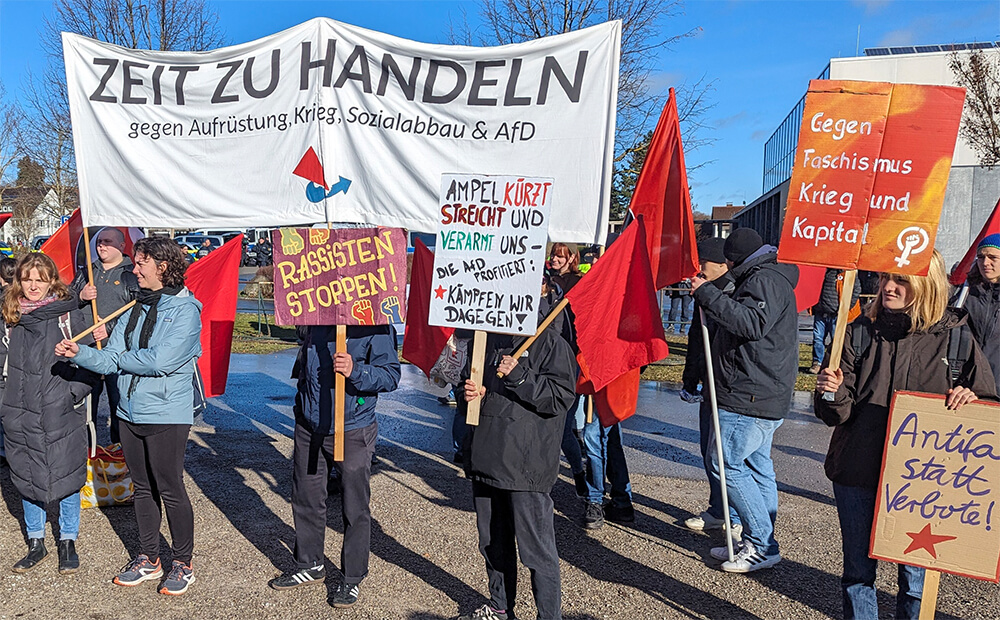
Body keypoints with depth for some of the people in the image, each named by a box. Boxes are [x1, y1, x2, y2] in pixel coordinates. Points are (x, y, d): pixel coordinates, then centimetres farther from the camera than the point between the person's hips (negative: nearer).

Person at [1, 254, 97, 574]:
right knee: (27, 479, 12)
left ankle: (68, 543, 20)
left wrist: (73, 393, -14)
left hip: (60, 416, -5)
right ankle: (36, 544, 28)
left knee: (65, 480, 4)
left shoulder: (69, 316, -7)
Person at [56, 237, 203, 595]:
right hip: (130, 412, 7)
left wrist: (122, 359, -6)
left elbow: (161, 361, -22)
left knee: (170, 489, 1)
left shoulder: (185, 309, -12)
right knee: (142, 488, 17)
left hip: (166, 414, -7)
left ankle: (183, 563, 17)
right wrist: (80, 354, -12)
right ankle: (148, 559, 31)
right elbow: (111, 359, 6)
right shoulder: (135, 308, 11)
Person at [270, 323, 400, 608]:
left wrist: (355, 371, -34)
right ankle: (310, 565, 37)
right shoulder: (314, 319, 6)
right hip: (309, 426, 6)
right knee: (306, 499, 17)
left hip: (352, 432, -6)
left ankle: (353, 578, 21)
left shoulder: (376, 326, -13)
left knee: (355, 507, 3)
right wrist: (302, 404, 15)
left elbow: (391, 375, -18)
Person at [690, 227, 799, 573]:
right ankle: (760, 544, 22)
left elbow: (751, 323, -31)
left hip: (748, 398, -11)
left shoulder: (764, 281, -13)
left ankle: (762, 546, -1)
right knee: (757, 466, 14)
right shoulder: (768, 279, 22)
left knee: (727, 464, -7)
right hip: (766, 398, 11)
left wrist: (706, 294, -30)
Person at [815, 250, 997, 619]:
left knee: (916, 575, 10)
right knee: (858, 571, 12)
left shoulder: (955, 336, -2)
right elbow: (839, 414, -1)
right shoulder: (860, 332, 0)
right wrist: (832, 393, -22)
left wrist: (970, 399, -15)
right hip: (858, 475, 1)